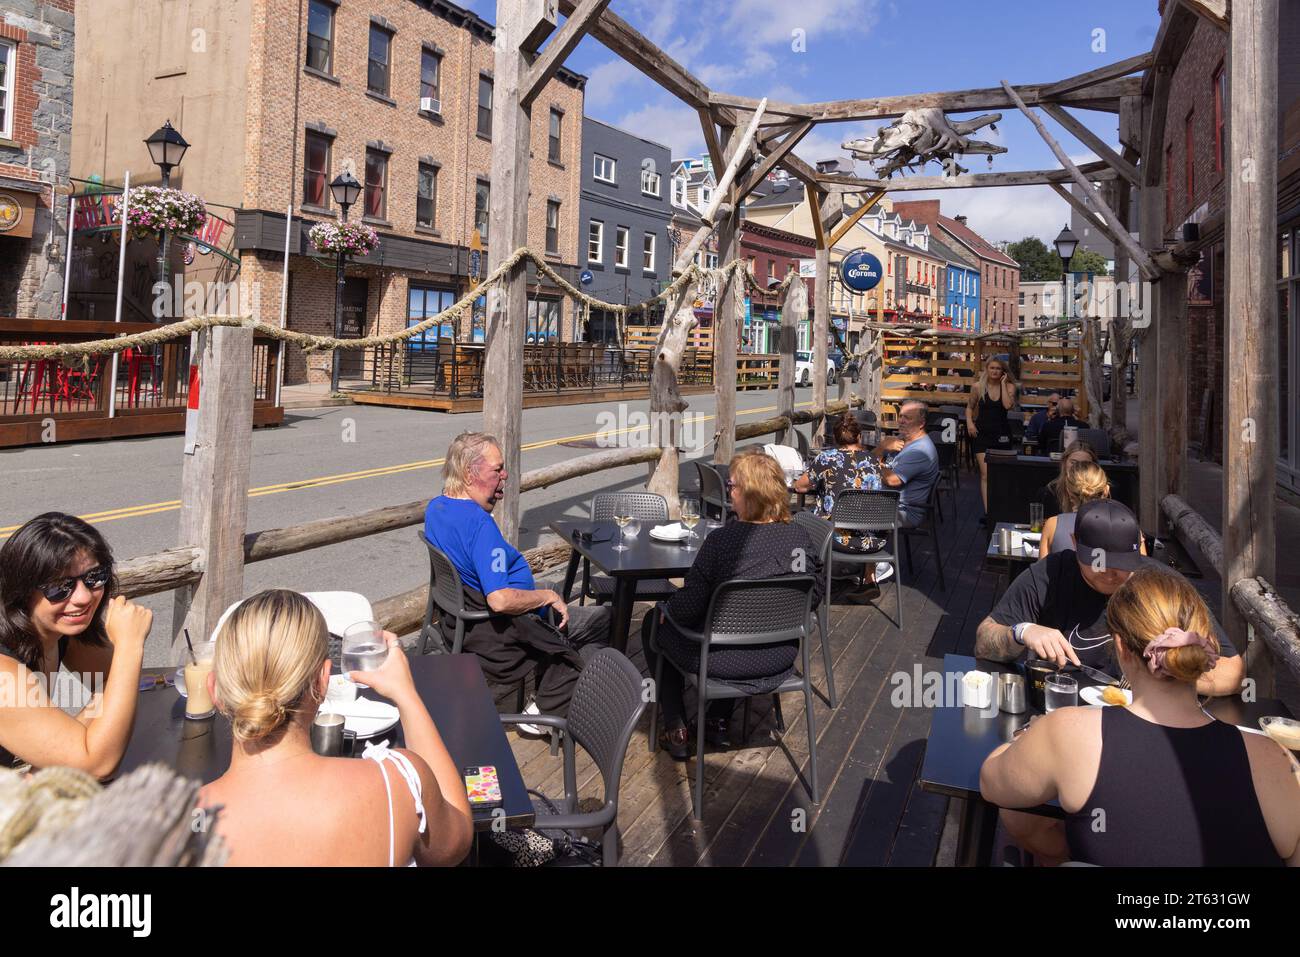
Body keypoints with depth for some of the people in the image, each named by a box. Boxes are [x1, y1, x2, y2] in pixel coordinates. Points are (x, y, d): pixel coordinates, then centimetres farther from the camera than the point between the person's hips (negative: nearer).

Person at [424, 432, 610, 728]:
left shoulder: (435, 507, 2)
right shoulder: (479, 523, -29)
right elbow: (500, 600, -35)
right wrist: (549, 596, -20)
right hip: (497, 635, -10)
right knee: (605, 620, 1)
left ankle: (545, 700, 26)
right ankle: (545, 711, 7)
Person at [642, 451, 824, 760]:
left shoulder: (722, 539, -24)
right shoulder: (801, 537, -8)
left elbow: (687, 609, -20)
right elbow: (815, 594, 4)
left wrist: (668, 609, 1)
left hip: (725, 661, -5)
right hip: (781, 659, 6)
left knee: (653, 621, 22)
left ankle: (676, 730, 22)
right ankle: (719, 722, 35)